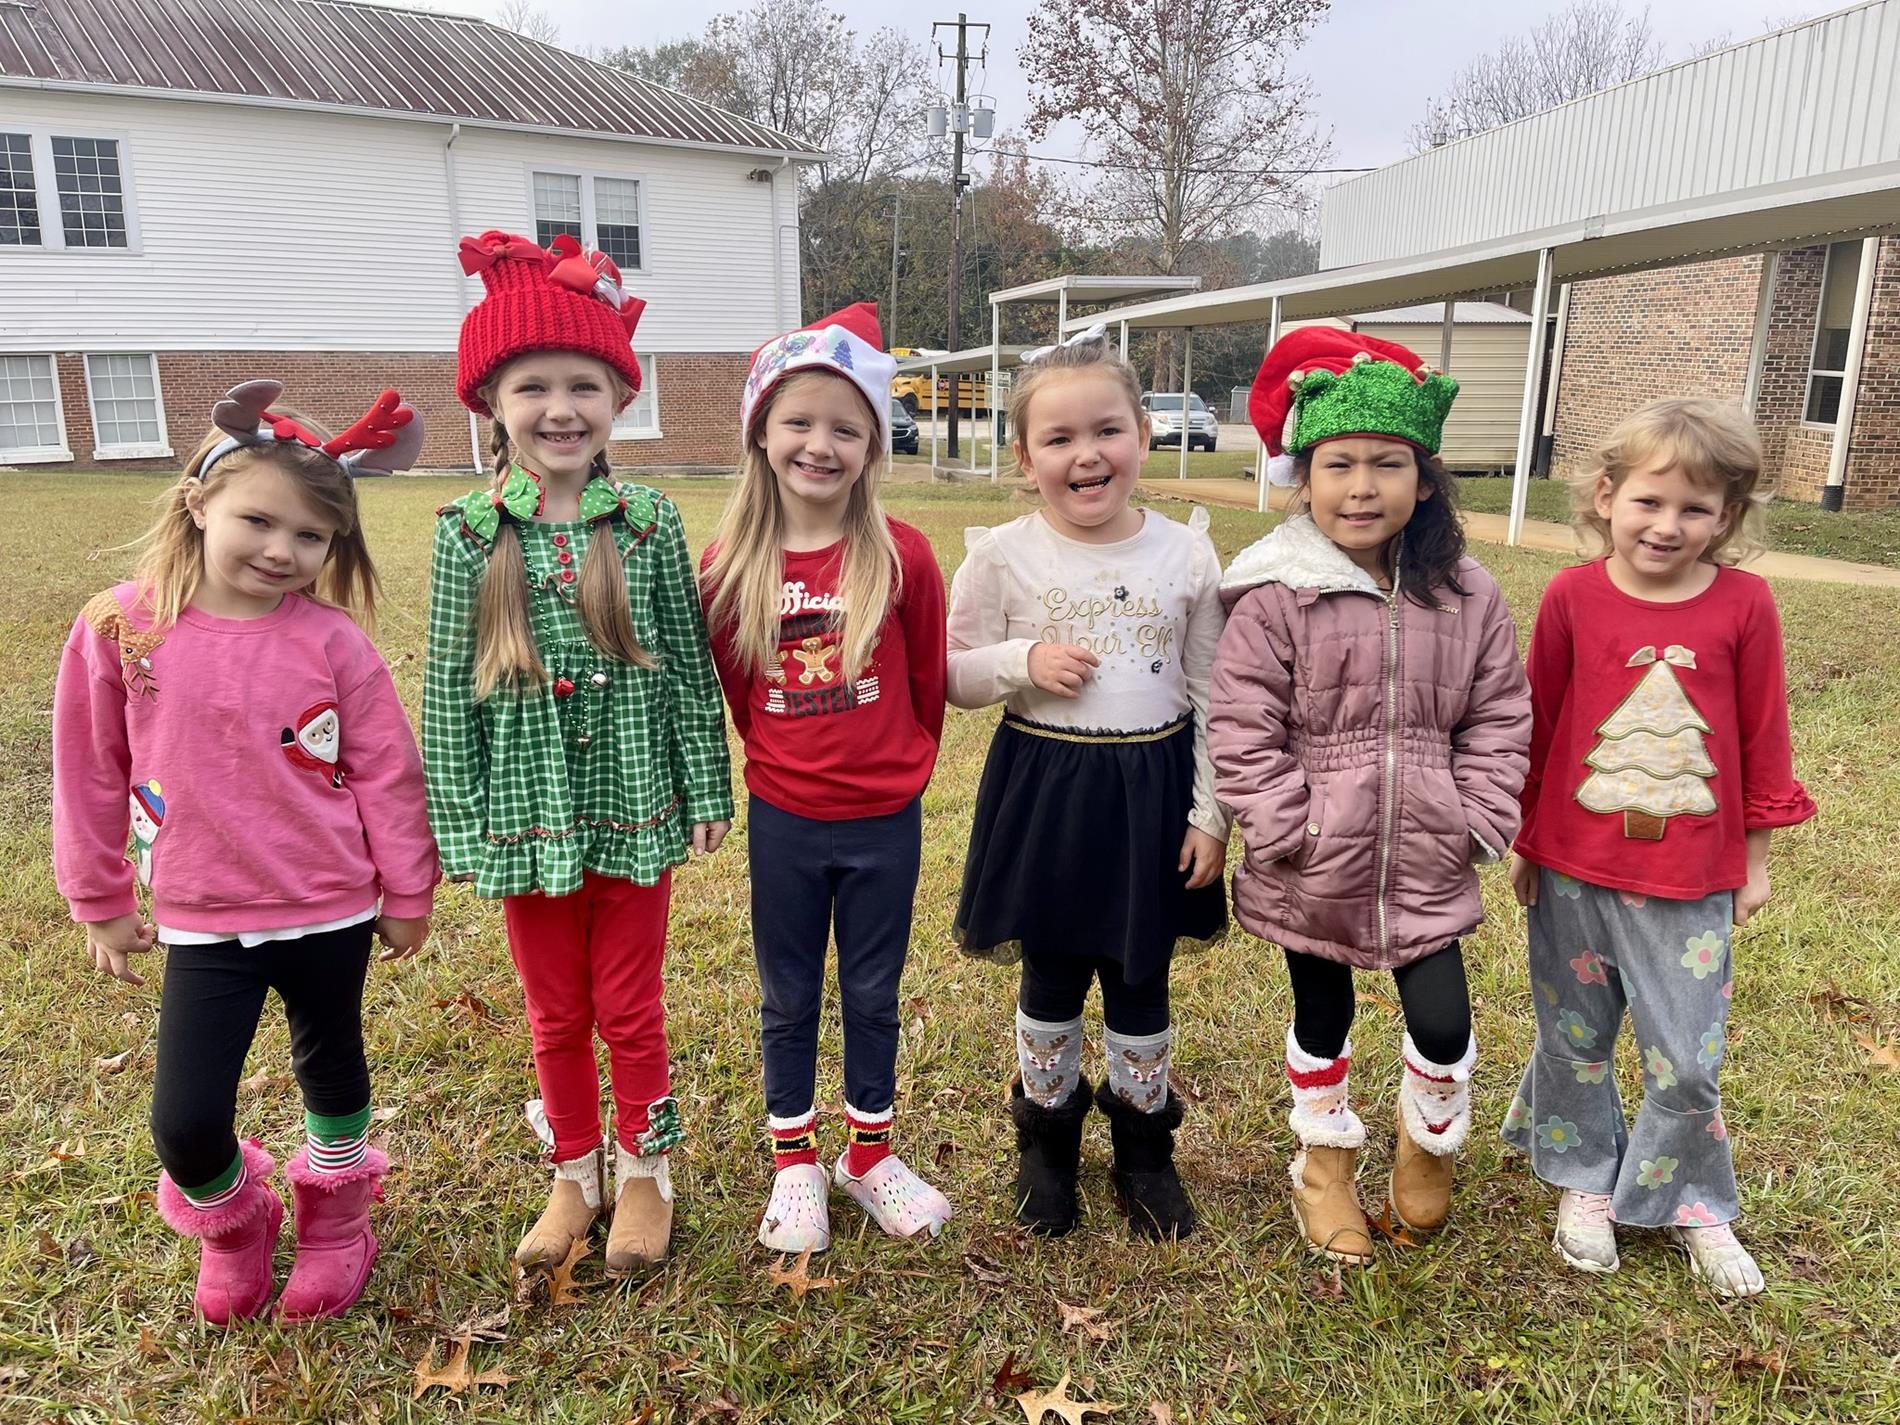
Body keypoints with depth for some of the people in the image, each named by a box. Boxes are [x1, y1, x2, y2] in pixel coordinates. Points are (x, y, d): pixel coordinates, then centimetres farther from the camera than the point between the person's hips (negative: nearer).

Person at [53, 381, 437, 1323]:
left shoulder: (334, 642, -12)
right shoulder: (120, 629, -10)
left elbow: (387, 776, -4)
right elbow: (90, 775, 1)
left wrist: (407, 896, 2)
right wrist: (101, 903, 8)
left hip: (329, 915, 0)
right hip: (201, 925, 1)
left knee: (331, 1068, 19)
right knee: (184, 1126, 0)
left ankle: (335, 1222, 45)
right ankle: (233, 1225, 35)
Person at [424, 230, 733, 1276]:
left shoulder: (649, 524, -6)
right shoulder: (468, 532, -5)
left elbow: (690, 668, -1)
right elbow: (448, 688, -2)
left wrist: (708, 794, -1)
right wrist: (458, 824, -3)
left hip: (634, 810, -1)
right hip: (527, 818, 1)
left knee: (631, 1012, 13)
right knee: (556, 1016, 17)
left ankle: (645, 1170, 36)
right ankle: (574, 1176, 38)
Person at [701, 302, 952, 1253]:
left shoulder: (902, 557, -11)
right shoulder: (728, 567, -8)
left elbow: (928, 681, 1)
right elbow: (731, 686, 5)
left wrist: (899, 768, 9)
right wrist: (781, 758, 11)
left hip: (885, 819, 0)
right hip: (784, 820, 1)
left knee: (872, 996, 16)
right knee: (789, 1000, 16)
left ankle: (870, 1153, 36)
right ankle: (794, 1163, 35)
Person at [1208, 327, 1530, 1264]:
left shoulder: (1466, 597, -2)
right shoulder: (1275, 598, -14)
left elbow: (1498, 717, 5)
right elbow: (1241, 730, -13)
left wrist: (1480, 822, -3)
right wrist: (1290, 828, -15)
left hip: (1425, 863, 2)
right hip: (1311, 870, -2)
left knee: (1443, 1022, 3)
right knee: (1321, 1019, 16)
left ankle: (1429, 1140, 37)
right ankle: (1326, 1163, 41)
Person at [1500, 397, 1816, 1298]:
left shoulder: (1744, 605, -8)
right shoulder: (1572, 597, -8)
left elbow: (1763, 736, 1)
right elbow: (1536, 724, 0)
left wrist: (1755, 859, 6)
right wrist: (1521, 842, 5)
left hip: (1693, 877, 0)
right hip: (1574, 865, 1)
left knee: (1688, 1059, 7)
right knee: (1574, 1037, 15)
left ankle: (1689, 1202, 32)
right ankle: (1584, 1181, 37)